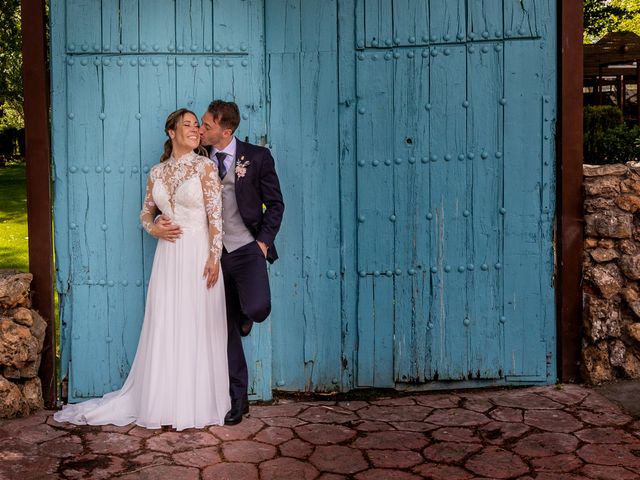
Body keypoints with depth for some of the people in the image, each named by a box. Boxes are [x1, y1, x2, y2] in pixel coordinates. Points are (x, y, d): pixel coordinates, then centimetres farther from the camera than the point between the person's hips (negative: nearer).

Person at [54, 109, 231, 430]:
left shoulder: (205, 167, -2)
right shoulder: (157, 172, 10)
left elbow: (216, 215, -8)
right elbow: (146, 212, 20)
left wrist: (214, 256, -14)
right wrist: (154, 228, -2)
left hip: (199, 255, -4)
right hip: (168, 256, 4)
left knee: (198, 327, 0)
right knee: (164, 327, 4)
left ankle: (199, 404, 11)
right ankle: (165, 402, 16)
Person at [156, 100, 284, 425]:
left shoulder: (258, 157, -3)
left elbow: (275, 204, 3)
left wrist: (263, 241, -6)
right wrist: (161, 221, -9)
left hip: (247, 249, -2)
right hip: (213, 252, 3)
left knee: (257, 308, -26)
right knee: (226, 328, 6)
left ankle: (245, 312, 14)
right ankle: (238, 399, 20)